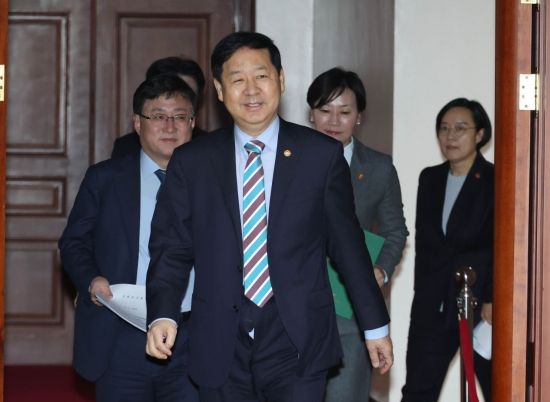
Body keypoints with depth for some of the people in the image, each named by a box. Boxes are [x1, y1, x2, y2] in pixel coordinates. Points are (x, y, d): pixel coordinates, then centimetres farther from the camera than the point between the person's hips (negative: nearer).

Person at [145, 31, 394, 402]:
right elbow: (172, 247, 6)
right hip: (221, 349, 2)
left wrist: (376, 326, 11)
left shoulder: (322, 155, 2)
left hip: (297, 344, -1)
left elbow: (348, 244, 7)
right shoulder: (191, 162, 5)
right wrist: (162, 315, -11)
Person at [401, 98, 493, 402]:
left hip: (481, 304, -5)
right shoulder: (430, 178, 11)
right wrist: (423, 294, 9)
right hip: (433, 305, 5)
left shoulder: (495, 181, -5)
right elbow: (423, 242, 14)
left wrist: (492, 301, -16)